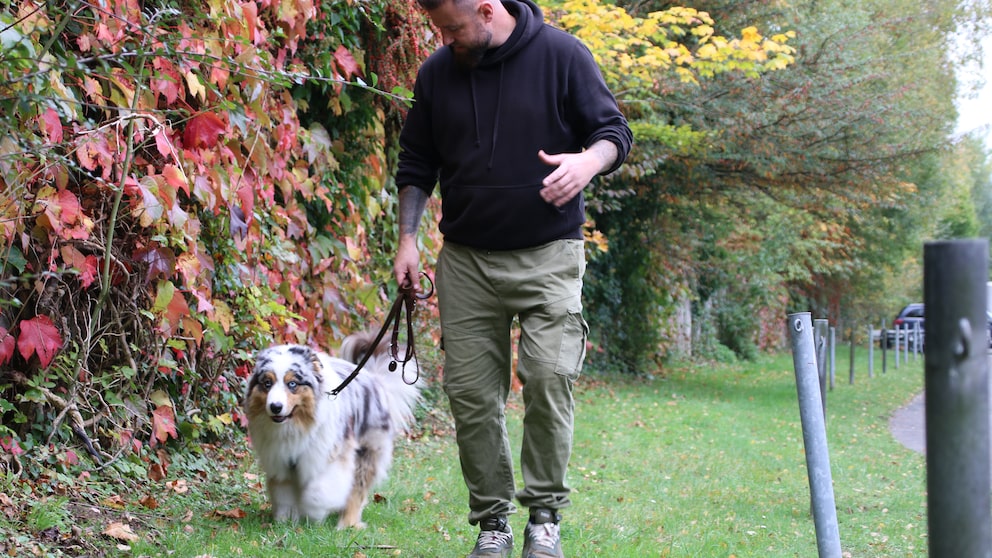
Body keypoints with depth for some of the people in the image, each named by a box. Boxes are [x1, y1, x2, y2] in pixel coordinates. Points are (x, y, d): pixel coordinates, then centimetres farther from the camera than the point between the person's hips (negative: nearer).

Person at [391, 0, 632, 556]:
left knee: (549, 376, -16)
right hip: (466, 260, 4)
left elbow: (615, 132, -1)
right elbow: (417, 162, 15)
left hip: (549, 256, -3)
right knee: (471, 392, 1)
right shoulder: (437, 72, 5)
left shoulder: (562, 55, -5)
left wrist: (588, 162, -23)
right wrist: (408, 237, 6)